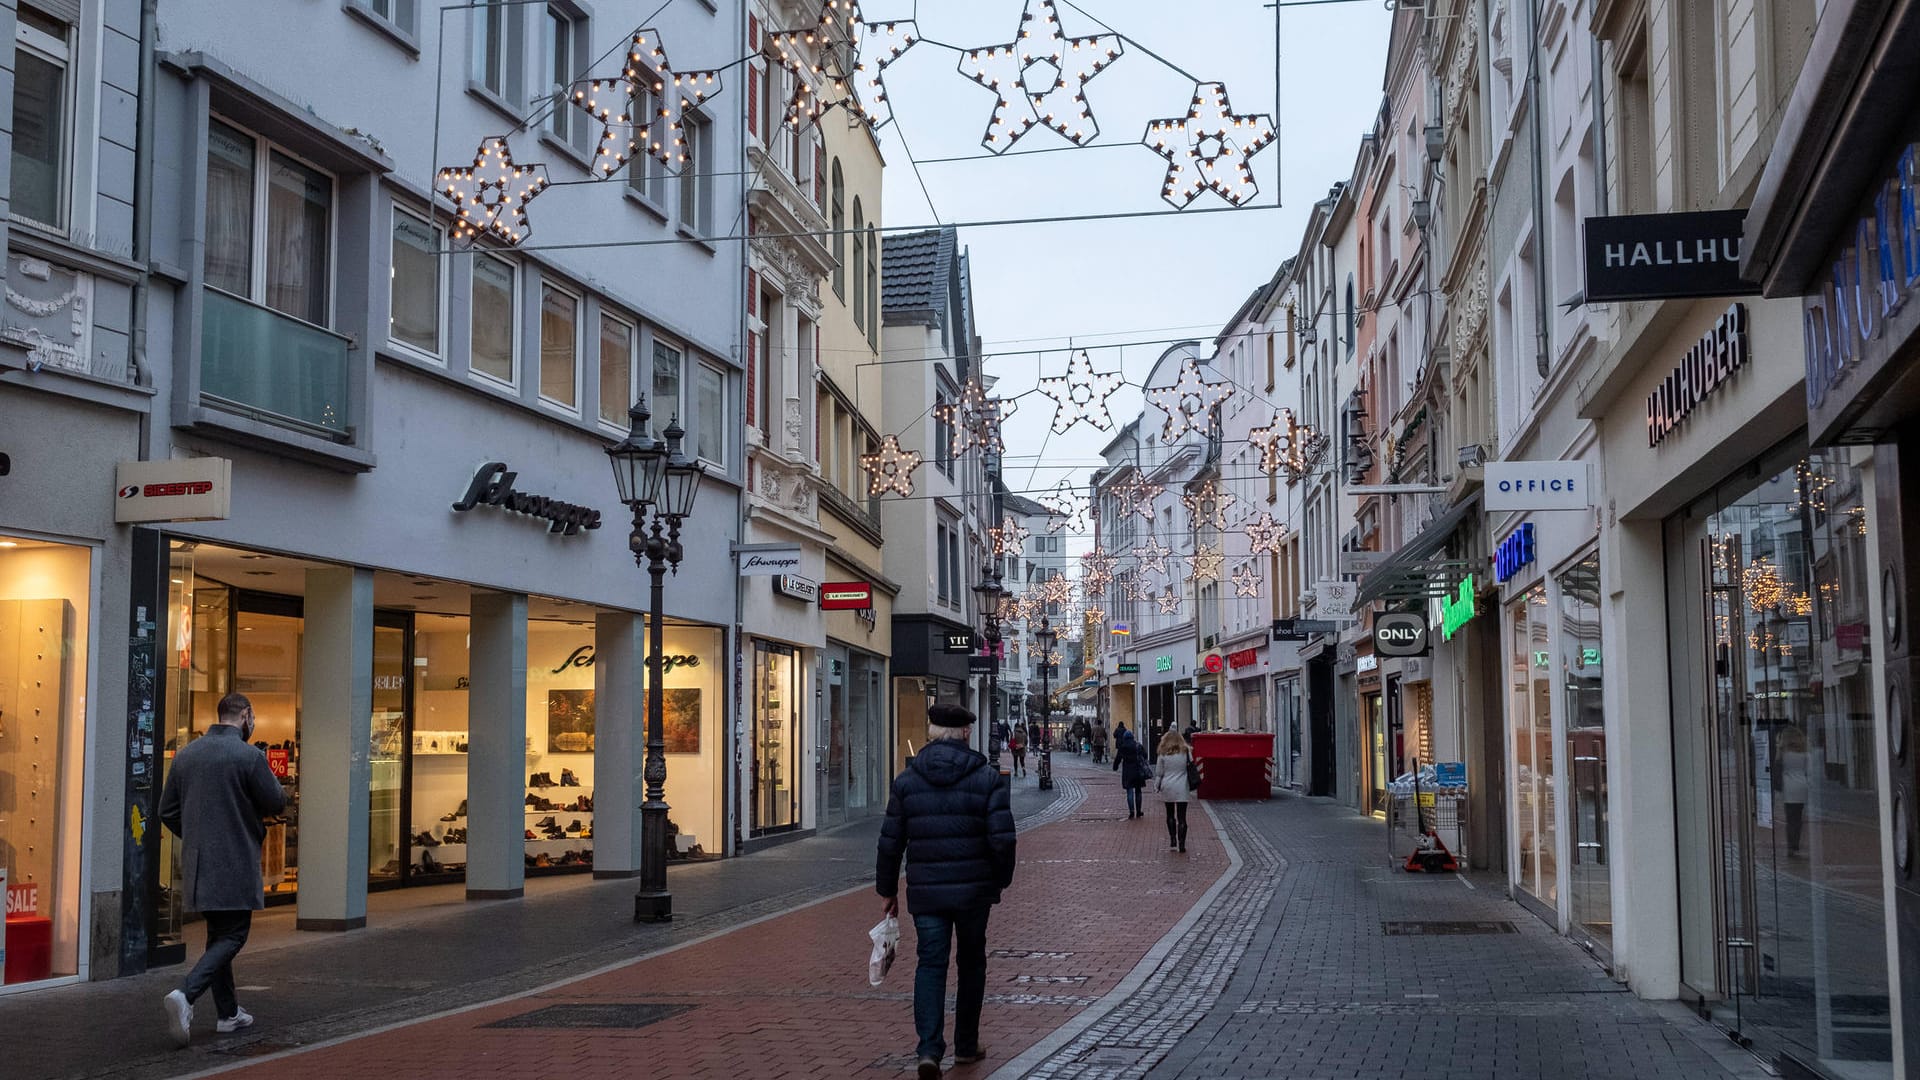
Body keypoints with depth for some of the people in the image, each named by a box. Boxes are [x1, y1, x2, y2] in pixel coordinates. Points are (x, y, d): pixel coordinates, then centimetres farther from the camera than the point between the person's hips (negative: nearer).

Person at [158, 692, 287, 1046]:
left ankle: (229, 1012, 22)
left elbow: (167, 811, 9)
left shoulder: (185, 755, 6)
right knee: (231, 937, -1)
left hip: (198, 864, 7)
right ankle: (186, 995, -20)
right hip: (235, 864, -7)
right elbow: (276, 802, -7)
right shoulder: (248, 756, -13)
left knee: (218, 935, 16)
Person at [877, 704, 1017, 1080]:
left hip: (925, 892, 1)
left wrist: (888, 889, 13)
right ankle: (966, 1046, 26)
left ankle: (929, 1050, -11)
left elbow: (890, 842, 3)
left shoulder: (907, 780, 1)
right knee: (971, 964, 16)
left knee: (930, 965, 6)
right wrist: (1000, 881, 5)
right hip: (974, 889, -1)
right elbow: (1002, 839, -10)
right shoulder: (986, 777, -4)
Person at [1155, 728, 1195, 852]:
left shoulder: (1164, 755, -2)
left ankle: (1173, 841, 14)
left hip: (1167, 788, 0)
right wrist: (1192, 789, 13)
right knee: (1181, 817, 1)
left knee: (1170, 815, 17)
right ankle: (1181, 844, -6)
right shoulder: (1186, 752, 0)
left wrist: (1156, 787, 14)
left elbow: (1159, 773, 2)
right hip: (1182, 789, 0)